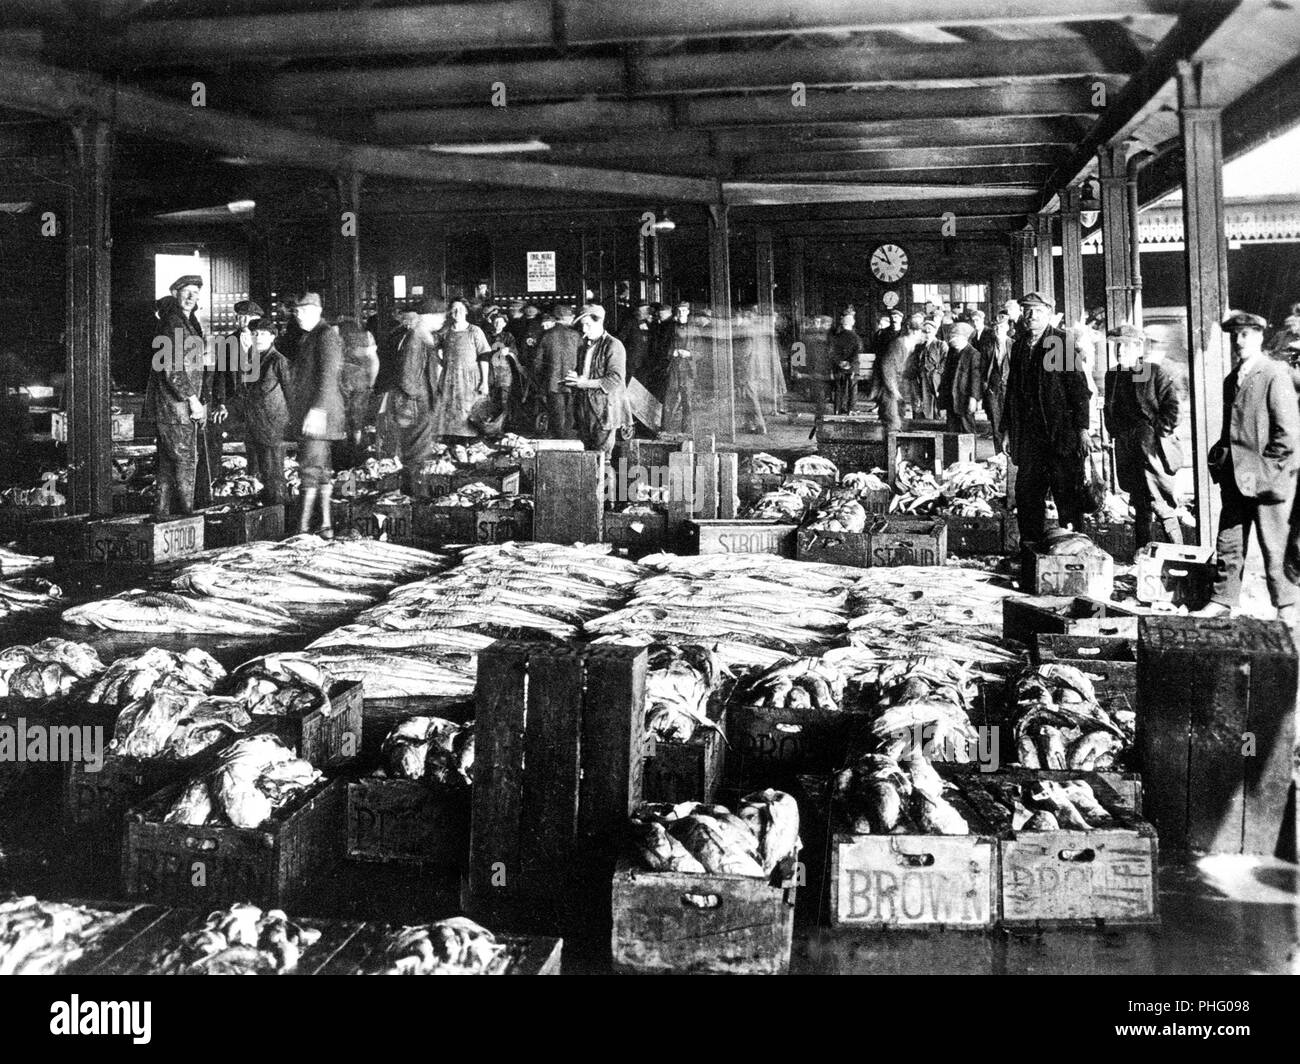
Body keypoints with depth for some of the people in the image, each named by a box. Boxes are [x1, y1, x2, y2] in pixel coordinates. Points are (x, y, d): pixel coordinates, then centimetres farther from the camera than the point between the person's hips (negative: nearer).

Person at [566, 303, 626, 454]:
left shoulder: (613, 346, -7)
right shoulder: (584, 346, 17)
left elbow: (615, 379, -15)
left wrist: (585, 383, -17)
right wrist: (574, 378, 2)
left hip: (604, 412, -7)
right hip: (583, 412, 7)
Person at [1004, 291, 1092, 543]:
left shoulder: (1064, 342, -3)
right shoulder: (1018, 345, 13)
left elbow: (1079, 388, -6)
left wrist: (1082, 428, -11)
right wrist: (1009, 430, 14)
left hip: (1062, 430, -5)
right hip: (1028, 432, 5)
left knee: (1067, 492, 1)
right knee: (1026, 491, 5)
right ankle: (1030, 545, 14)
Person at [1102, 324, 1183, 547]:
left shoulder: (1157, 372, -6)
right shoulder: (1112, 375, 13)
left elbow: (1171, 406, -9)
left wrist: (1159, 434, -11)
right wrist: (1115, 433, 12)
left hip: (1153, 451, -6)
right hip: (1127, 452, 6)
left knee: (1163, 508, -8)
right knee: (1140, 509, 12)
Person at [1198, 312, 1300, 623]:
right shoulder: (1231, 379, 15)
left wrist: (1266, 465, -12)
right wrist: (1221, 459, 10)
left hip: (1267, 477, -7)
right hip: (1235, 477, 7)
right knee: (1228, 543, 9)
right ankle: (1222, 602, 17)